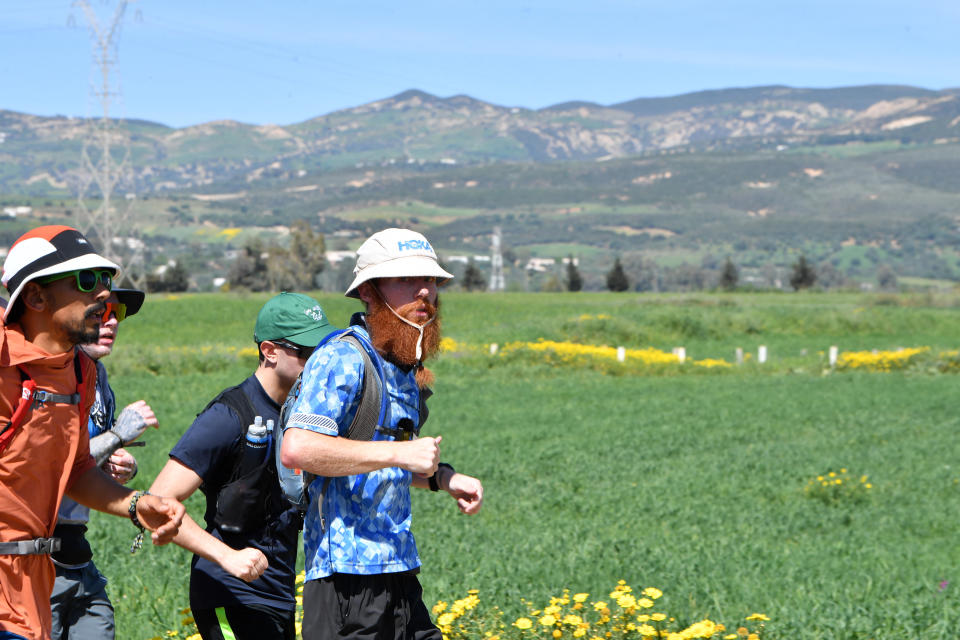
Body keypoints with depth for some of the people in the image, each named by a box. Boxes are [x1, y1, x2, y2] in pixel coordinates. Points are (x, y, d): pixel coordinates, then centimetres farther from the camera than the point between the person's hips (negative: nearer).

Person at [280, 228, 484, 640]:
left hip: (399, 574, 9)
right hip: (348, 579, -9)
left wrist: (441, 478, 12)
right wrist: (401, 453, -23)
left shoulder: (407, 366, 17)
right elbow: (297, 449, -26)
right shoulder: (342, 359, -12)